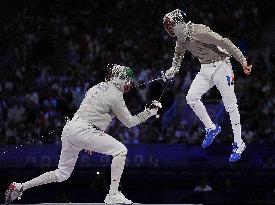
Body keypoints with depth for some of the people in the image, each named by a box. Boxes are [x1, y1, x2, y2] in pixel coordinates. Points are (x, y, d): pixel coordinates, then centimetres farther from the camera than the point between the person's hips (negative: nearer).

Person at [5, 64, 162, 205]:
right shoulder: (115, 95, -7)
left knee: (62, 175, 18)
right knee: (121, 150, -8)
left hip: (69, 128, 9)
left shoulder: (97, 87, 18)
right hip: (82, 131, -9)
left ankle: (19, 187, 19)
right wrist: (150, 112, 4)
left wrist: (89, 142, 29)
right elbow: (130, 122, -2)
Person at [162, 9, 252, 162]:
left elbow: (225, 43, -26)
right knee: (191, 98, -4)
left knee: (231, 106, -5)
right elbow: (178, 54, 24)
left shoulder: (198, 32, -25)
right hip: (205, 70, 8)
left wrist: (243, 61, -27)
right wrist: (173, 70, 8)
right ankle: (211, 128, 12)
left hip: (221, 67, -8)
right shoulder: (181, 39, 2)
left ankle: (239, 145, 1)